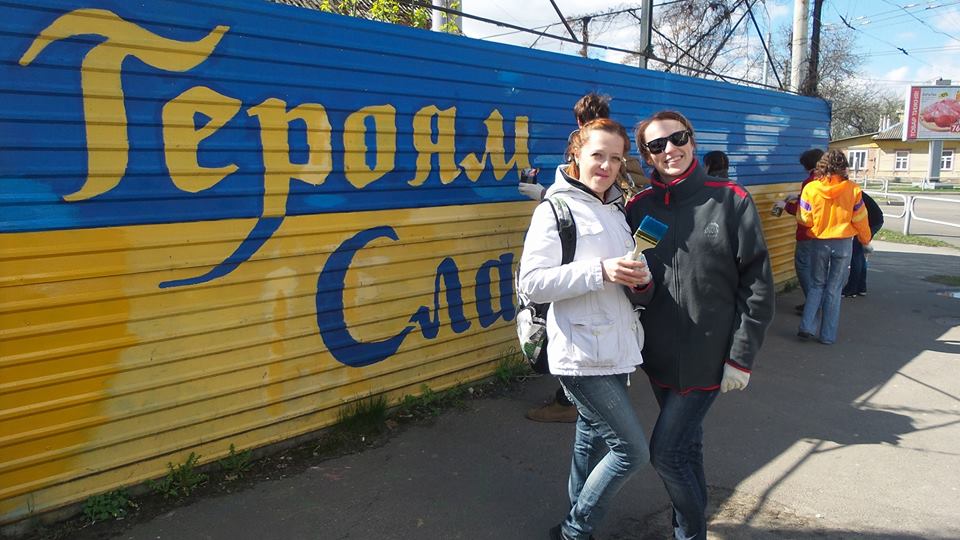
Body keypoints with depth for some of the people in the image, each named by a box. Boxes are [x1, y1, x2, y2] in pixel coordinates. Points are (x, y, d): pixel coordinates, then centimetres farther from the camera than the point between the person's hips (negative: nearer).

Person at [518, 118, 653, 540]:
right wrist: (600, 271, -25)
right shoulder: (555, 209, -9)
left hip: (616, 350, 8)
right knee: (633, 450, -4)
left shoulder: (616, 210, 14)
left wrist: (639, 280, -2)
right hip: (581, 355, -8)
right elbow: (531, 283, -18)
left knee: (592, 441, 18)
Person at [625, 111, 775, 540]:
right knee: (686, 441, 20)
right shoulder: (639, 207, 0)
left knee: (665, 450, -3)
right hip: (659, 353, 4)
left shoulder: (731, 200, -9)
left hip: (709, 355, -4)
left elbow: (758, 286, -9)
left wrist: (742, 357, -11)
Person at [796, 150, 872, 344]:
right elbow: (860, 219, 0)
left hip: (819, 243, 0)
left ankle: (807, 326, 4)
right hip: (843, 244, 0)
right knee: (834, 289, 9)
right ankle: (827, 335, 13)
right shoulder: (852, 189, -9)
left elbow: (804, 219, -5)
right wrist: (866, 239, 17)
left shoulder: (810, 189, -10)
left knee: (817, 285, 17)